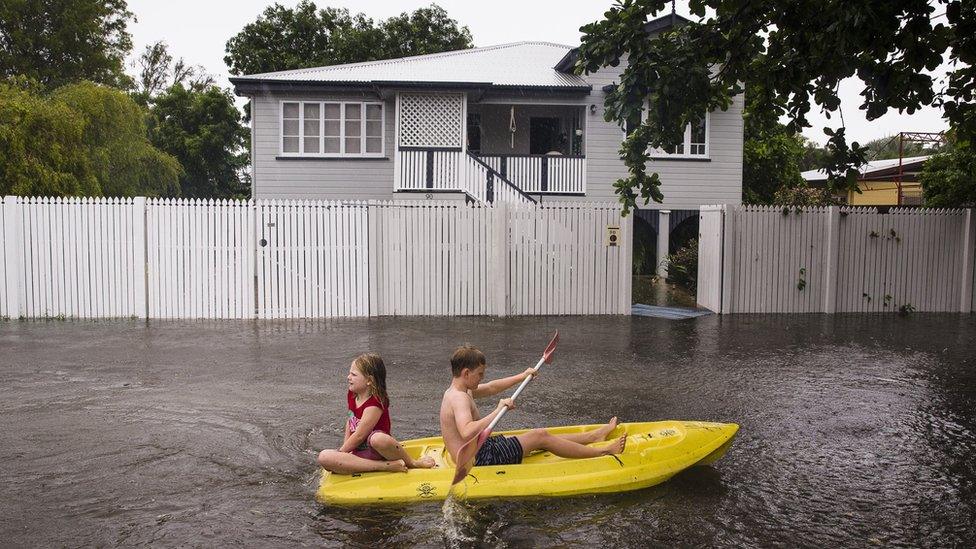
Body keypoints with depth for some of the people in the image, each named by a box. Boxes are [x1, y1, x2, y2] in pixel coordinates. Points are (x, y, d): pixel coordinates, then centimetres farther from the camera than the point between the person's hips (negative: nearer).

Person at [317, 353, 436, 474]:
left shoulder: (375, 404, -16)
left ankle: (412, 463, -12)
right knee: (324, 457, -21)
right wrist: (345, 449, 14)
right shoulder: (352, 396, 9)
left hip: (377, 451, -8)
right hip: (359, 453, 8)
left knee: (378, 439, -44)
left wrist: (341, 451, -5)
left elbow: (359, 436, -16)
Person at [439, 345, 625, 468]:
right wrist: (498, 411, -38)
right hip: (479, 460, -11)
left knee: (539, 436, 14)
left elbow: (491, 388, 24)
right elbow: (467, 433, -40)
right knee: (540, 436, -6)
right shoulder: (459, 397, -23)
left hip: (480, 449, 11)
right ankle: (603, 452, 4)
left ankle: (594, 435, 24)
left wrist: (522, 376, 25)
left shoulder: (459, 390, 10)